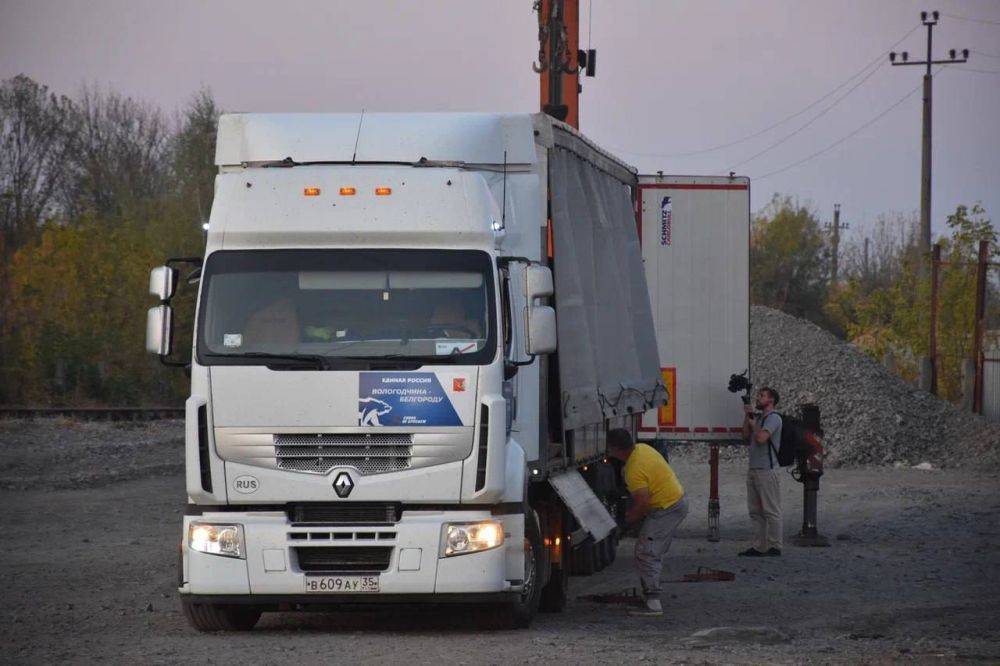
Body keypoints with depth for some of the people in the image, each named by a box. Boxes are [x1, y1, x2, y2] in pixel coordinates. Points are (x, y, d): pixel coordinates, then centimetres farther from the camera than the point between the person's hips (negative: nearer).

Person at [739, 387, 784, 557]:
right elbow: (746, 436, 13)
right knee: (756, 511, 8)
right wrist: (747, 417, 8)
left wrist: (752, 423, -4)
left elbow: (761, 438, -21)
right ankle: (759, 546, 10)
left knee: (771, 510, -5)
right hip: (754, 469, 9)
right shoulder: (759, 417, 20)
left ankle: (774, 546, -3)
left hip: (768, 471, -9)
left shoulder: (773, 418, -8)